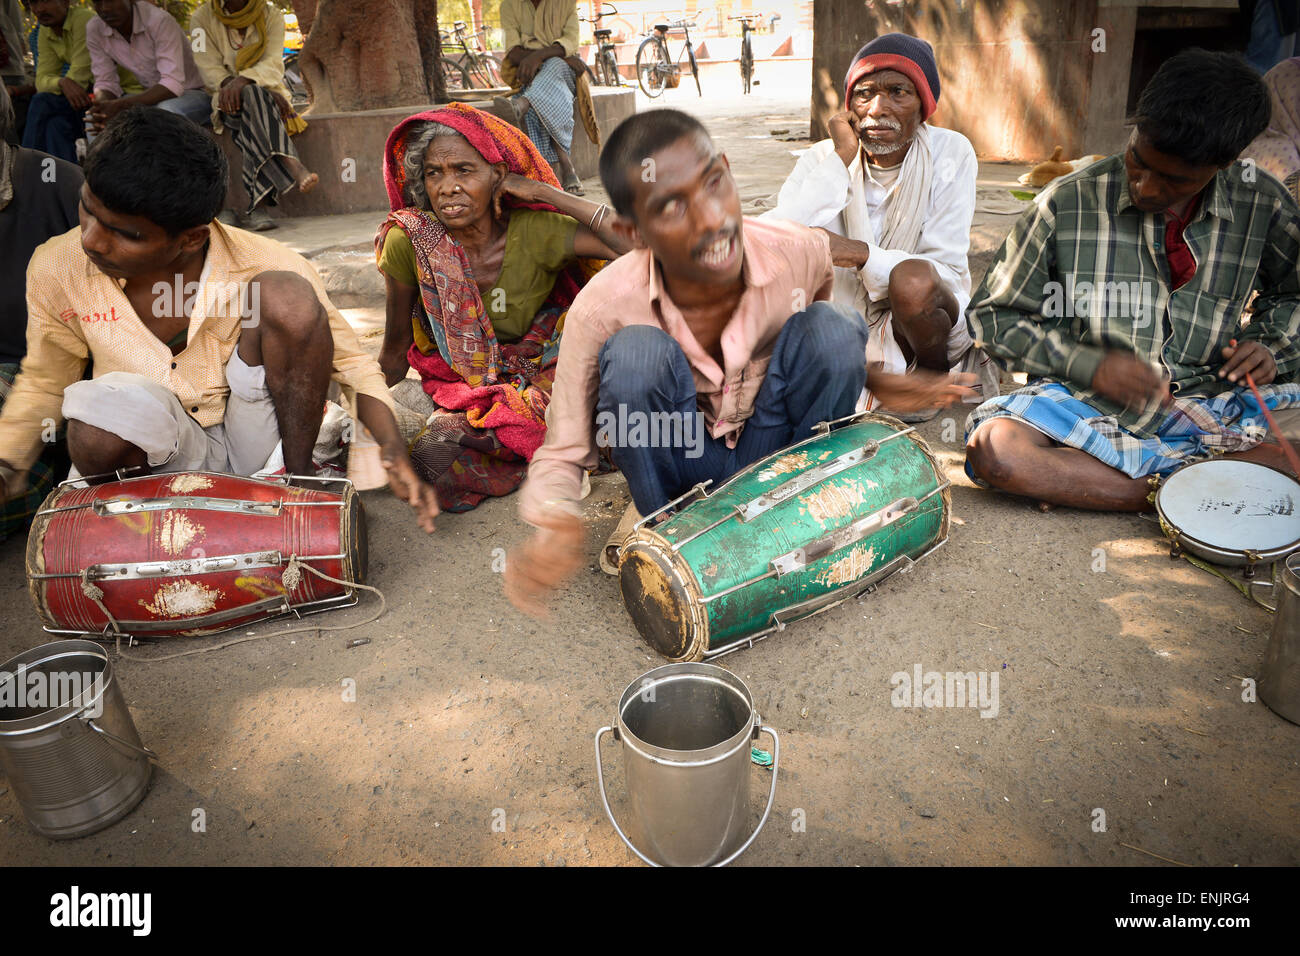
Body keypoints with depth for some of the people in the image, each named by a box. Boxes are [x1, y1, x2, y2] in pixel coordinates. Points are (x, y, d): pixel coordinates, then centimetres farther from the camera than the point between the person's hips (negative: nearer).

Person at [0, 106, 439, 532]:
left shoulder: (264, 267, -19)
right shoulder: (56, 270, -11)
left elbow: (350, 361, -8)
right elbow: (43, 383, 8)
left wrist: (394, 454, -22)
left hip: (258, 443, 0)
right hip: (168, 454, 1)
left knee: (286, 296, -26)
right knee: (101, 416, -37)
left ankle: (298, 476, -11)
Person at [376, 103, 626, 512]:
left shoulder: (534, 231, -17)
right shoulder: (408, 242, -14)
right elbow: (395, 350, -1)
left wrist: (543, 193, -26)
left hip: (537, 380, -1)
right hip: (455, 384, 1)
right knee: (431, 454, -29)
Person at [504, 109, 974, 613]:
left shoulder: (800, 252, -18)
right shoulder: (602, 308, -26)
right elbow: (561, 454, -17)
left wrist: (871, 380, -10)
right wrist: (558, 527, -38)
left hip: (773, 455, 2)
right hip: (675, 467, -2)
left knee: (834, 326, -24)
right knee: (636, 351, -32)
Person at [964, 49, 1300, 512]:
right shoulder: (1068, 203, -8)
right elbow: (993, 315, -2)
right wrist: (1088, 364, -14)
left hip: (1208, 402, 2)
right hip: (1089, 400, -1)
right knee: (993, 445, -33)